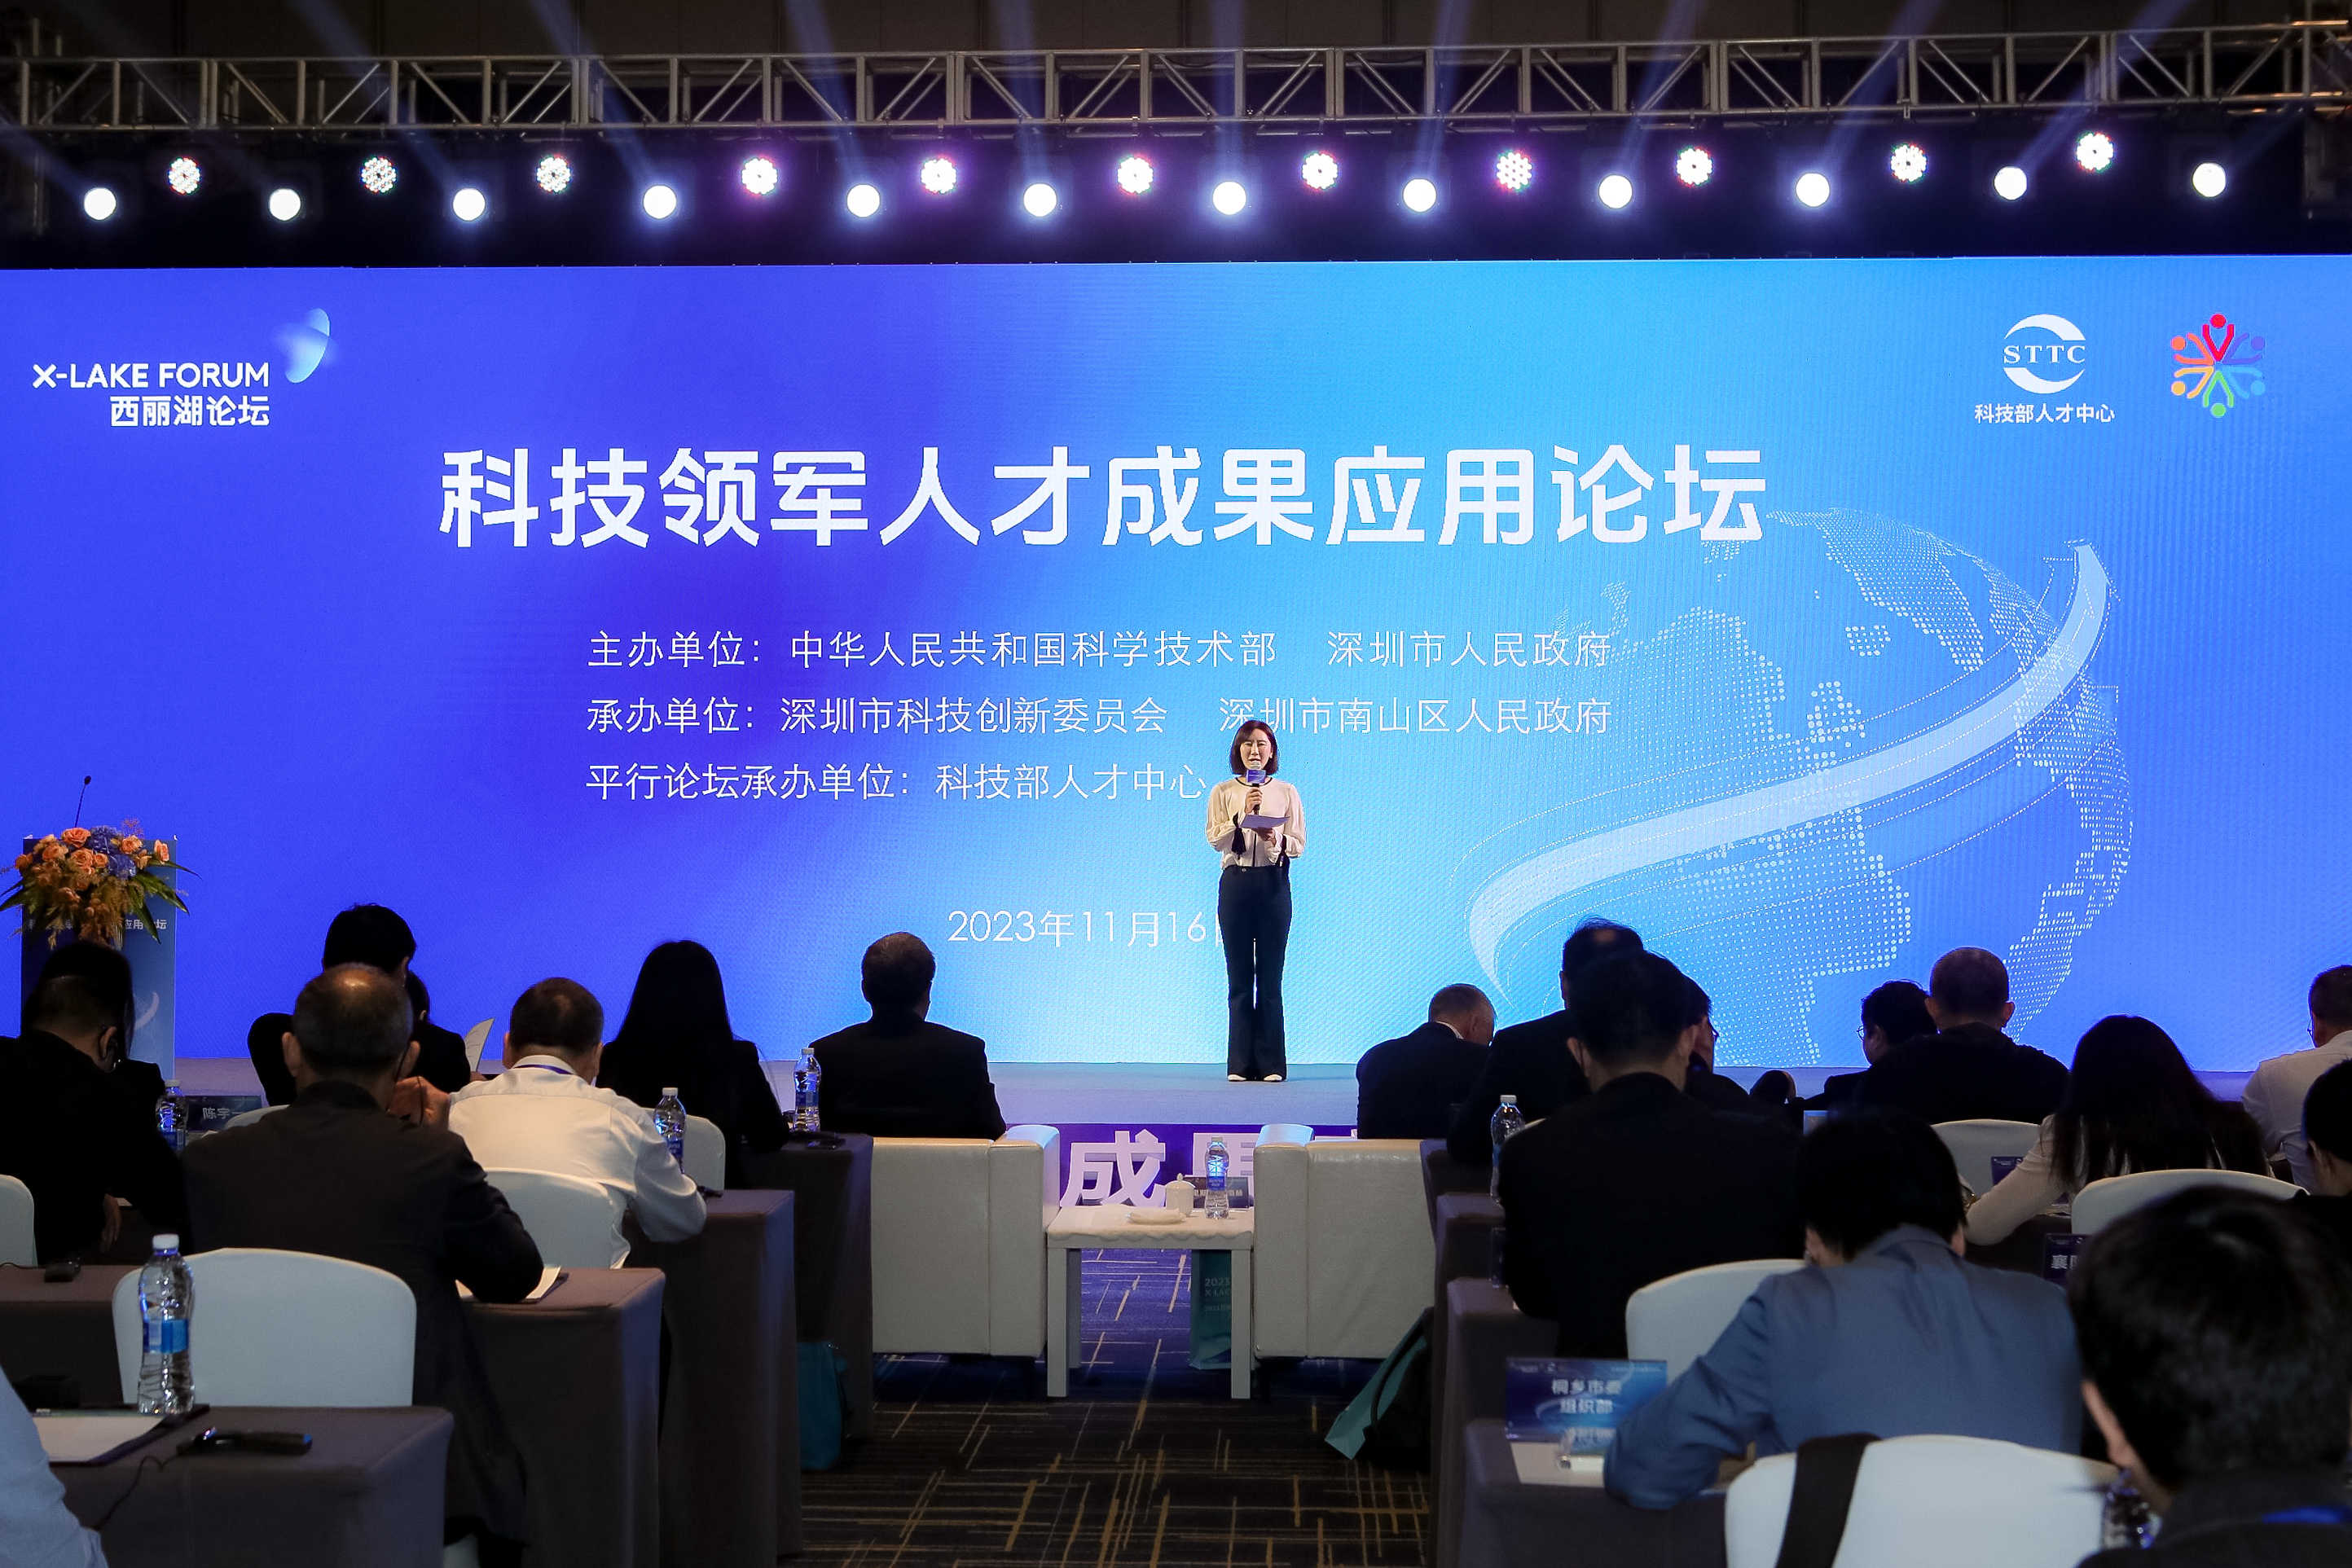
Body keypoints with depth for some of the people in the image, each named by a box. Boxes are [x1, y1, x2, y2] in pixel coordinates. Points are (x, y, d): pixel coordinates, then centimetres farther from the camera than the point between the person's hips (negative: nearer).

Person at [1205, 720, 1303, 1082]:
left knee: (1270, 977, -1)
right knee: (1239, 977, 1)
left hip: (1273, 884, 0)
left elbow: (1299, 845, 4)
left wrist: (1277, 841, -16)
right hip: (1235, 883, 0)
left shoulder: (1286, 792, 7)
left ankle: (1270, 1064, 3)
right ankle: (1241, 1064, 4)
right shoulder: (1223, 792, 7)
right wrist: (1241, 816, -16)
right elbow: (1215, 840, -2)